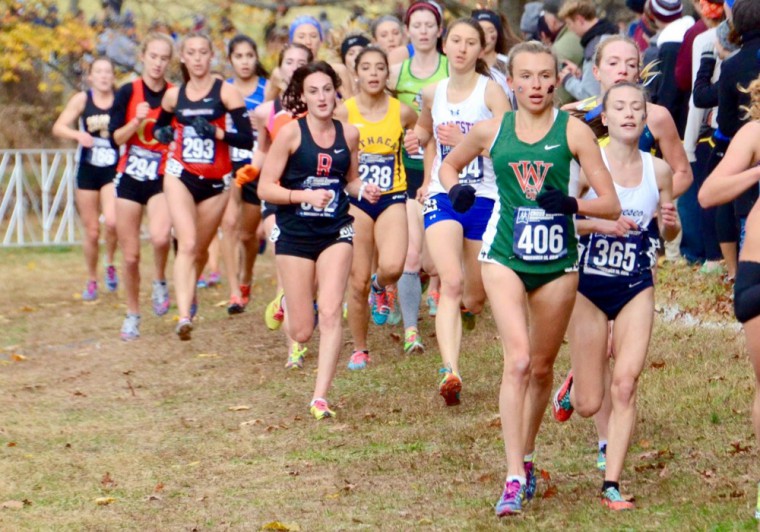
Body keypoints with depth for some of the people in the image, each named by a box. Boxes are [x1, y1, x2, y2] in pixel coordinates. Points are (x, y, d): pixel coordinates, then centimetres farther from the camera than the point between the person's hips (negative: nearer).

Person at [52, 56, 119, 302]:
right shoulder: (82, 99, -2)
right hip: (87, 170, 1)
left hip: (114, 171, -1)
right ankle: (91, 281, 24)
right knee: (91, 230, 6)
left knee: (112, 221, -21)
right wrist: (77, 134, -25)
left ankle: (110, 264, 7)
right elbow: (58, 127, -7)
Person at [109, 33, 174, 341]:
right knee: (130, 255, 4)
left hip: (162, 179, -1)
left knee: (160, 237, -29)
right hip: (130, 178, 1)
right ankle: (132, 315, 23)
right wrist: (137, 121, -20)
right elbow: (116, 136, -6)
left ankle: (159, 283, 1)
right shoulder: (128, 93, -1)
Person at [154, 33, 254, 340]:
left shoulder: (226, 92, -5)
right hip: (181, 175, 0)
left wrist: (215, 132, -24)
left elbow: (247, 139, -11)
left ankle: (190, 294, 45)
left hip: (216, 181, 0)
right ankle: (184, 316, -26)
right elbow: (159, 127, 25)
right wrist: (163, 134, 2)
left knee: (200, 248, 13)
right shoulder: (173, 96, 6)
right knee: (187, 244, -18)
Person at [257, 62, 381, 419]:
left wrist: (363, 190, -4)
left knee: (330, 313, -14)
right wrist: (304, 196, -24)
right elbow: (265, 188, -10)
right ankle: (287, 304, 41)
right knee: (302, 332, 3)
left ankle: (320, 397, -10)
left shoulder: (348, 134, 2)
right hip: (295, 233, -2)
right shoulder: (291, 133, -9)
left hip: (335, 232, 2)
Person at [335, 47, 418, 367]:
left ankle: (380, 287, 14)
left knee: (392, 266, -24)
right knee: (358, 282, 1)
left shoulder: (402, 113, -2)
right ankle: (359, 350, 18)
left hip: (392, 199, 0)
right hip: (354, 200, 0)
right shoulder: (343, 112, -5)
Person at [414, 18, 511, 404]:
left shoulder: (490, 90, -6)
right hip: (442, 196, 1)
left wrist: (465, 141, -25)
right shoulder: (432, 94, 7)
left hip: (485, 198, -1)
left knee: (474, 297, 12)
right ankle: (450, 372, -33)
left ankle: (467, 307, 52)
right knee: (451, 282, -22)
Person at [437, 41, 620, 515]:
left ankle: (527, 457, 35)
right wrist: (457, 190, -2)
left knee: (542, 367, 12)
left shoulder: (574, 131, -3)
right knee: (518, 360, -18)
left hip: (557, 262, 1)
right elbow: (449, 165, 21)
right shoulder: (491, 131, 2)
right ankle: (514, 478, -18)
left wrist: (572, 204, -24)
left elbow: (611, 205, -4)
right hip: (505, 257, -1)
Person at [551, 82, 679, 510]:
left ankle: (613, 484, -3)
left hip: (636, 286, 2)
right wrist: (600, 224, -27)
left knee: (625, 384, -12)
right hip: (589, 285, -2)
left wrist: (670, 222, -10)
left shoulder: (658, 170, 1)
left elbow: (671, 234, 13)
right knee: (589, 404, 3)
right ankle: (573, 388, 42)